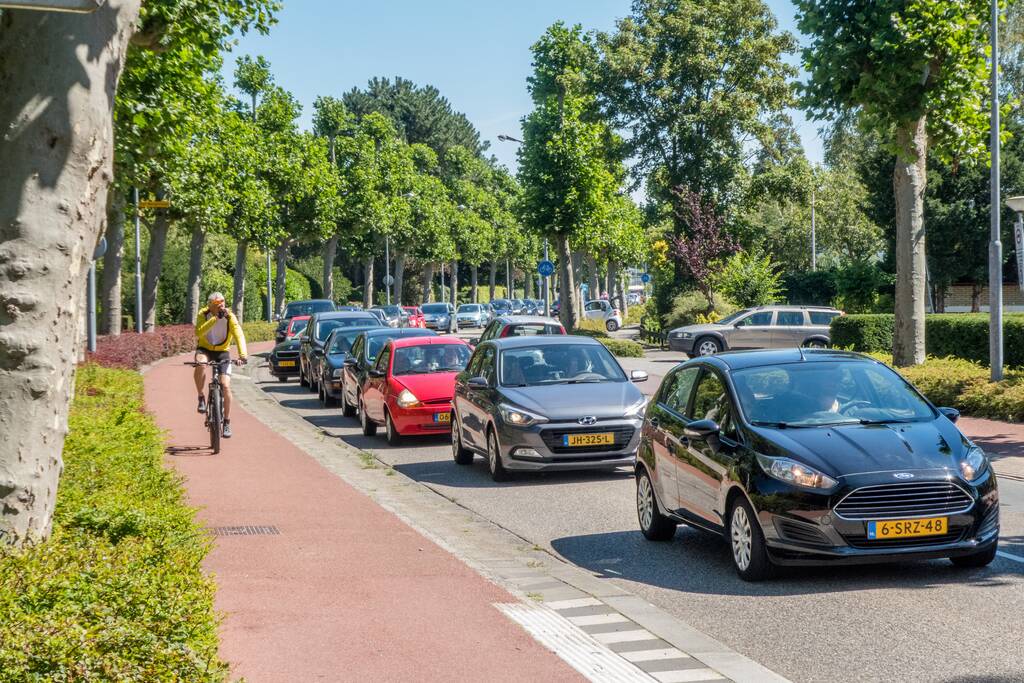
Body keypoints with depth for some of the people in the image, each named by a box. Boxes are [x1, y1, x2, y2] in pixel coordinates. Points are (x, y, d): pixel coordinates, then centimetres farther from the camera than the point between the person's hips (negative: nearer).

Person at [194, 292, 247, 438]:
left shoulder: (229, 317, -17)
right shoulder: (203, 315, -16)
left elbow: (238, 335, -29)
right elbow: (198, 332, -34)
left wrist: (242, 353, -47)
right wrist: (216, 318, -43)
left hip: (222, 352, 0)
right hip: (204, 349, 0)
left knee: (226, 386, -11)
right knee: (200, 364, -36)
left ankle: (227, 422, 4)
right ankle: (201, 397, -14)